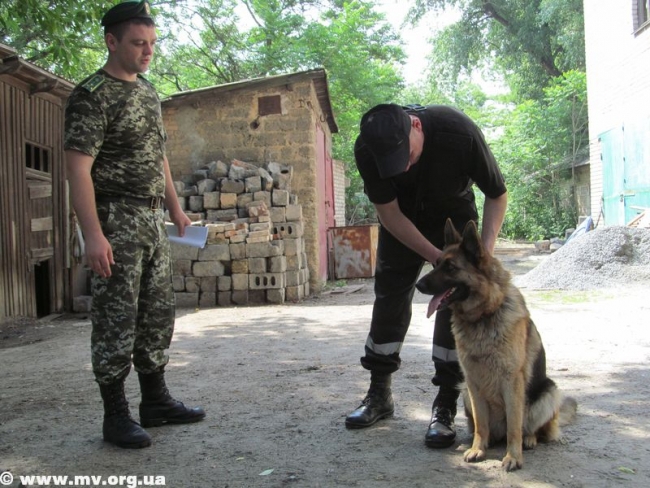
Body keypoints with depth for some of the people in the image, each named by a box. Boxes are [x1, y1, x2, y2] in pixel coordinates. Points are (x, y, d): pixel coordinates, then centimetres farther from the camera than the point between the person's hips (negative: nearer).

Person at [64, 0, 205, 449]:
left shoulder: (148, 91, 14)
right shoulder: (92, 96, -11)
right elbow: (78, 167, -17)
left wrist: (175, 207, 18)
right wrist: (93, 234, -24)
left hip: (153, 218, 8)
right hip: (117, 221, -8)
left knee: (158, 314, 12)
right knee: (116, 319, -2)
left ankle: (156, 401, 24)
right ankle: (116, 416, 9)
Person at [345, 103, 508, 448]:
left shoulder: (459, 131, -35)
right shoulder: (367, 150, -31)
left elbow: (497, 194, -20)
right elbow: (389, 213, -20)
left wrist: (485, 250, -31)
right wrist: (437, 257, -27)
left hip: (454, 214, -1)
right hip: (402, 218, 2)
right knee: (389, 296, 3)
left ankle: (445, 406, -4)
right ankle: (379, 394, 17)